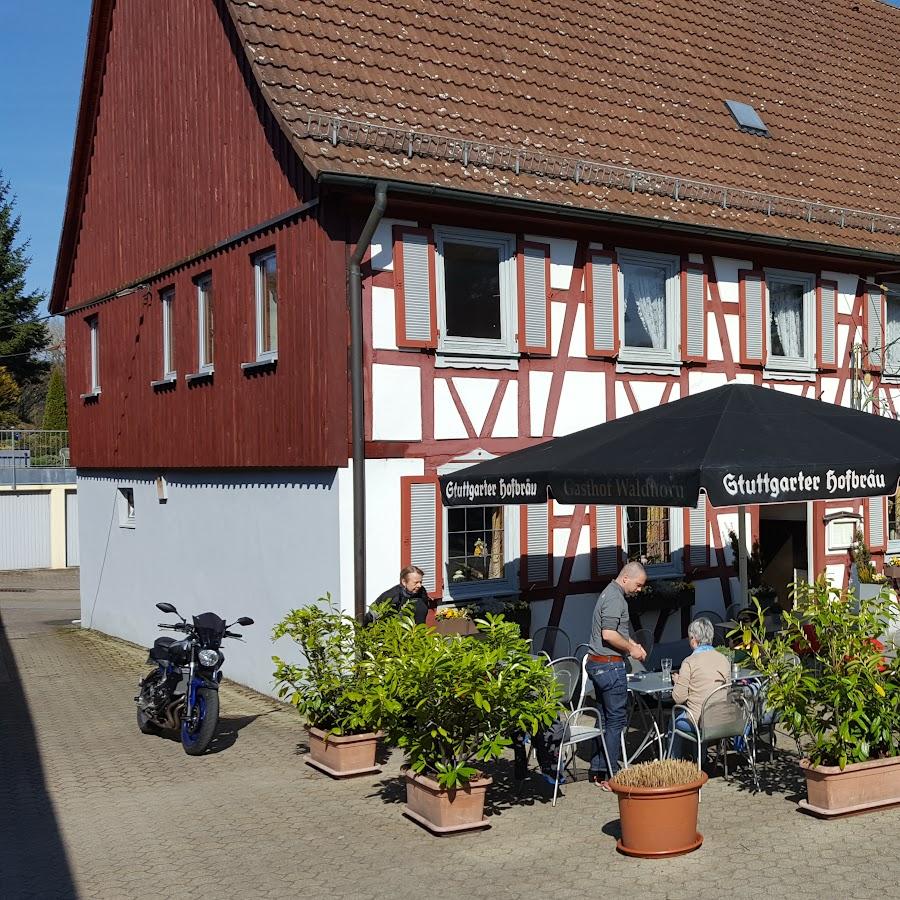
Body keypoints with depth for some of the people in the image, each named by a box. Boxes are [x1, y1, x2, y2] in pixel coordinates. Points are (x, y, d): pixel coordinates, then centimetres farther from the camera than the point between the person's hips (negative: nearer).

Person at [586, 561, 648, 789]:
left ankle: (598, 770, 19)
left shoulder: (611, 593, 16)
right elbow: (608, 634, -24)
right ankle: (611, 776, 1)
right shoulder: (615, 598, -17)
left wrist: (633, 644, 16)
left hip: (597, 664, 10)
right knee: (616, 719, -4)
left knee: (605, 717, 14)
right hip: (610, 665, -10)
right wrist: (631, 649, -12)